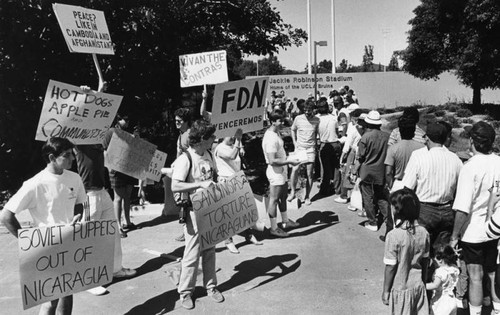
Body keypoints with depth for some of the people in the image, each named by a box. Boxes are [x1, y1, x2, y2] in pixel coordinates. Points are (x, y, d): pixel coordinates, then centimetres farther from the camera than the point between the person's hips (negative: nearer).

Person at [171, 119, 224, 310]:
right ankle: (185, 292, 19)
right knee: (193, 254, 2)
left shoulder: (208, 155, 5)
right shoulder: (185, 159, -18)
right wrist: (200, 184, -30)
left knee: (210, 251, 16)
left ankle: (211, 286, 30)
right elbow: (175, 186, -26)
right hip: (194, 211, -7)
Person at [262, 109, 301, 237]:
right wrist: (289, 162, -24)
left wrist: (288, 159, 11)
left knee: (283, 197, 21)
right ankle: (274, 228, 13)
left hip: (282, 171, 10)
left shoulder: (276, 132, 7)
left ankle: (286, 221, 36)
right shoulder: (270, 138, -25)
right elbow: (272, 161, -29)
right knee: (274, 200, 1)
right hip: (275, 172, -10)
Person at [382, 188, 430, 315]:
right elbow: (425, 261, 4)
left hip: (400, 289, -4)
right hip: (418, 286, 5)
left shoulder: (394, 236, -23)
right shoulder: (423, 233, -7)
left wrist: (386, 291, -6)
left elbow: (390, 267, -17)